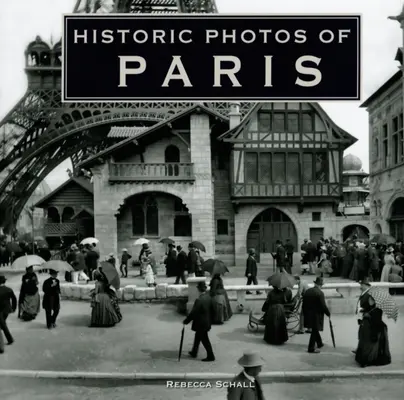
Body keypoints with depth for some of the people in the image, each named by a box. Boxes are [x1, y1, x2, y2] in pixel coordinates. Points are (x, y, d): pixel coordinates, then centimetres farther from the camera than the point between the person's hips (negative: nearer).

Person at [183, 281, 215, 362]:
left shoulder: (199, 300, -28)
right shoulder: (209, 297, -3)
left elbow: (193, 313, -22)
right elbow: (211, 309, 8)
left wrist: (186, 321, -10)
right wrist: (209, 319, 22)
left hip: (201, 324, -8)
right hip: (207, 322, 8)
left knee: (205, 340, 6)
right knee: (198, 337, 23)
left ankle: (210, 356, 16)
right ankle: (194, 352, 36)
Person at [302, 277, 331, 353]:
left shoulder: (307, 291, 3)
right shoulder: (320, 293, -17)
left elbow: (304, 304, 8)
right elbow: (323, 306, -17)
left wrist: (304, 314, 18)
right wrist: (328, 313, -1)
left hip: (308, 314, 7)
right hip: (316, 315, -7)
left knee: (315, 329, 22)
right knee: (315, 330, 3)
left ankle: (319, 343, 38)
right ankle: (311, 348, 8)